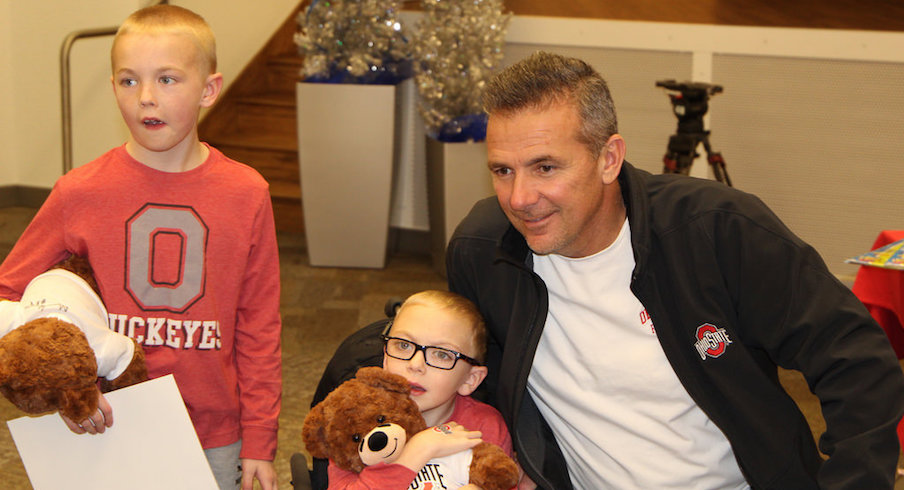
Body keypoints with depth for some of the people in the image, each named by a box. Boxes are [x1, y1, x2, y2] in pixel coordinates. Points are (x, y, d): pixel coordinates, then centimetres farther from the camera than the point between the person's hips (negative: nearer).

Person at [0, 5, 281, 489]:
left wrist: (260, 443, 2)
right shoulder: (80, 193, -7)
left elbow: (258, 328, 0)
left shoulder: (246, 194, -5)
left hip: (214, 441, 1)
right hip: (107, 432, 0)